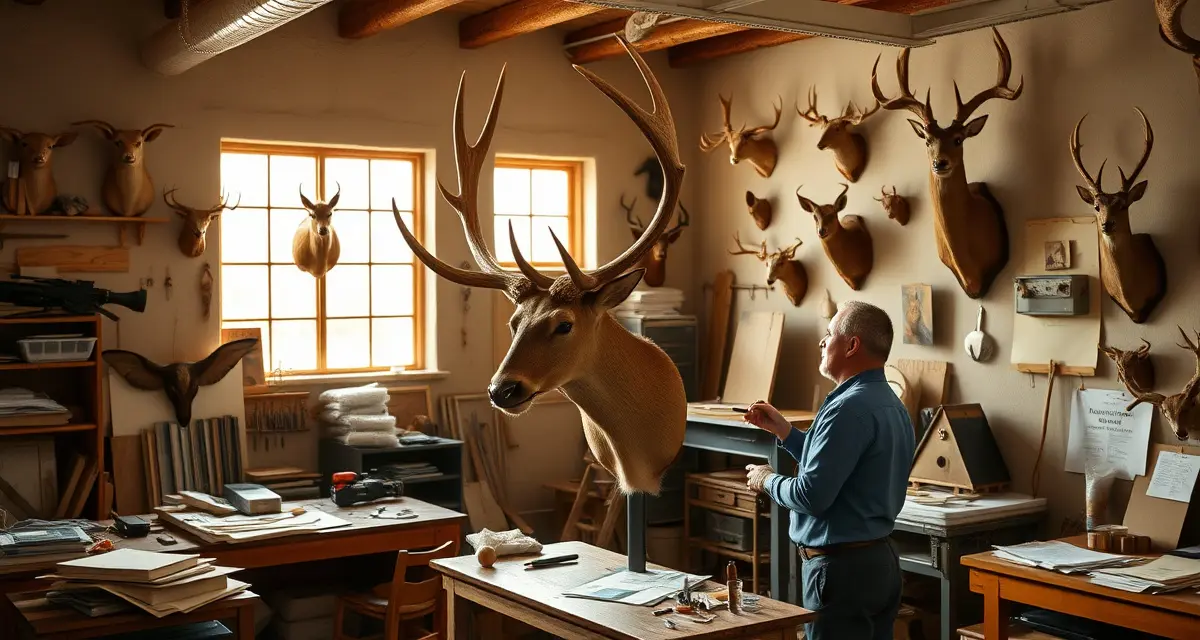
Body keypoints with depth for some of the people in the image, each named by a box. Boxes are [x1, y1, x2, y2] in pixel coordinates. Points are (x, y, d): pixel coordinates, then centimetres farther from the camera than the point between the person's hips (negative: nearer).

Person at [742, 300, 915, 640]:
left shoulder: (849, 408, -21)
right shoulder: (891, 404, 11)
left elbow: (811, 495, -24)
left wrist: (767, 480, -5)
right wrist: (782, 430, 18)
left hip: (841, 567, -10)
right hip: (880, 558, 10)